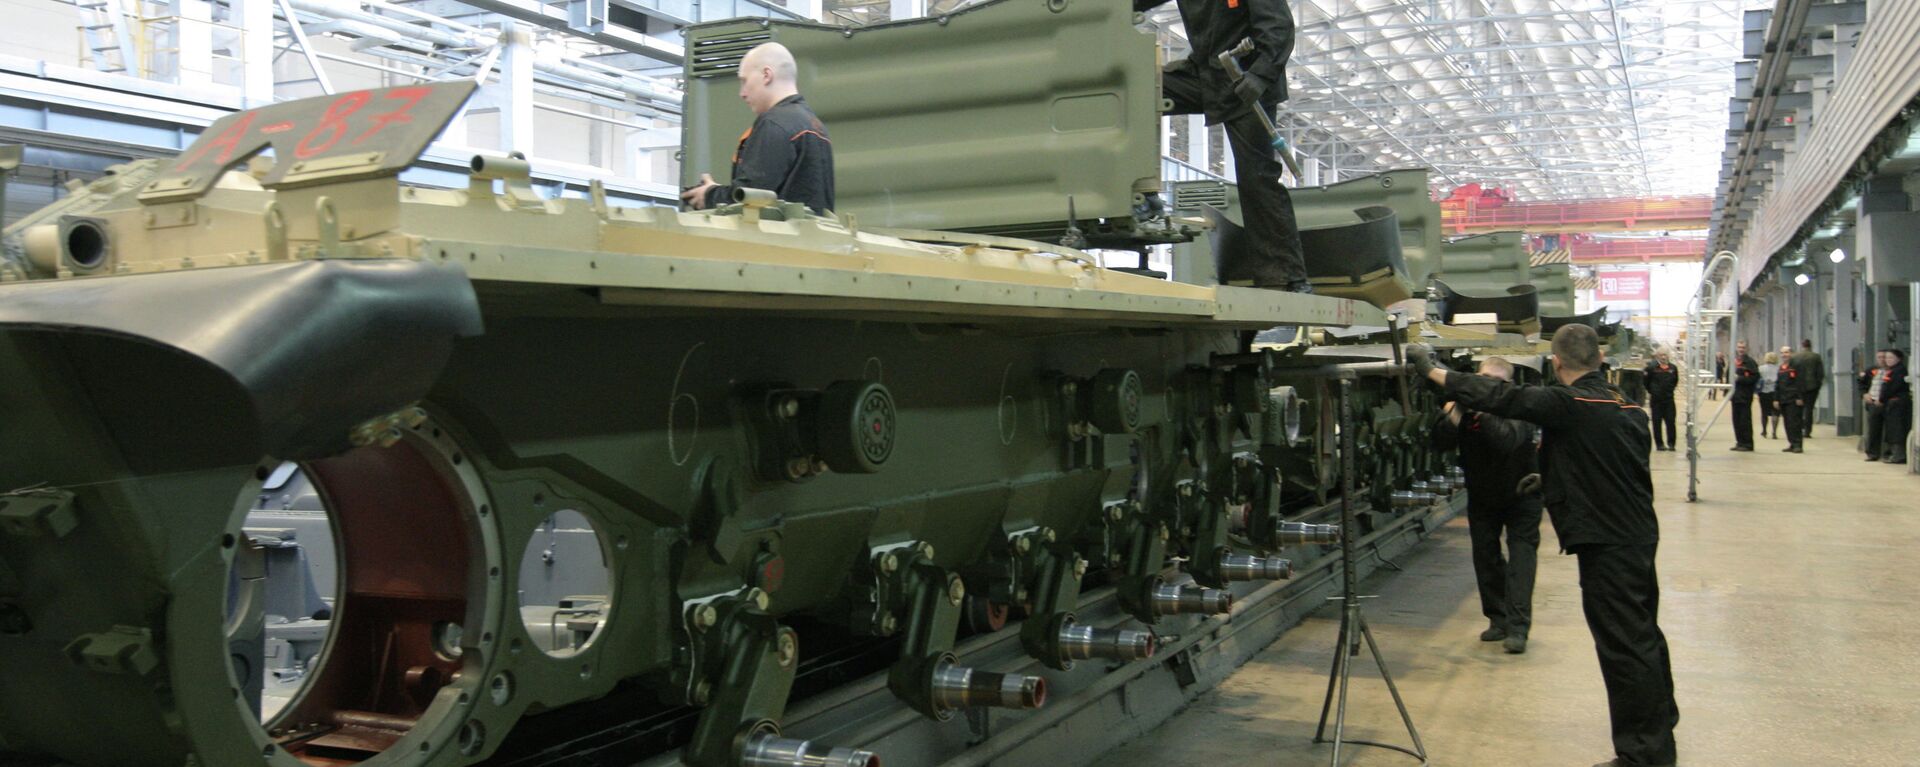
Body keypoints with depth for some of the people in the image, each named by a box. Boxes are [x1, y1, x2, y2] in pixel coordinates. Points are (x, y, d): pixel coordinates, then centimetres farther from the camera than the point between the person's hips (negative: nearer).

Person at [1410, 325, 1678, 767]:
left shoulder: (1568, 405, -17)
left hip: (1608, 544, -9)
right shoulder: (1627, 407, 8)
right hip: (1638, 535, 9)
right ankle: (1660, 727, 38)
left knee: (1624, 645, -2)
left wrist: (1431, 371, -11)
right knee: (1643, 633, 22)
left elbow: (1501, 398, -18)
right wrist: (1550, 478, 28)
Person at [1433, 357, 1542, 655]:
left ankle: (1517, 627, -17)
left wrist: (1482, 411, -52)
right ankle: (1499, 620, 16)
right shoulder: (1464, 404, -13)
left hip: (1520, 494, -4)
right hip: (1481, 496, 4)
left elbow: (1507, 440, -42)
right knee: (1485, 556, 5)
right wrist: (1454, 414, -40)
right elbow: (1441, 443, -24)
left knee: (1522, 552, -12)